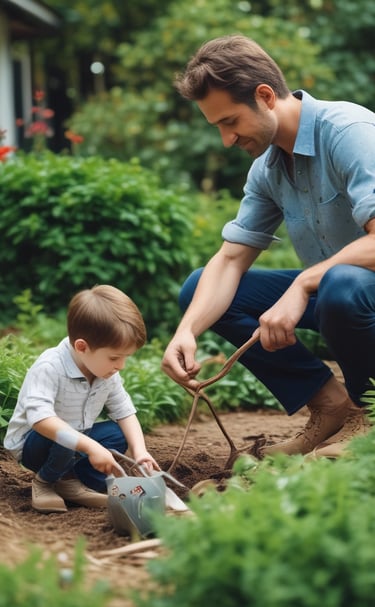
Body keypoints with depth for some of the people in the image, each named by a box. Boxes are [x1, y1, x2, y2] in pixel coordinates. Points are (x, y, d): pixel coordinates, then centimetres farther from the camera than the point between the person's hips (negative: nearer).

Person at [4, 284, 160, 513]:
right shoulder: (49, 367, -32)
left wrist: (140, 451, -20)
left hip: (78, 436, 7)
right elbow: (40, 418, -43)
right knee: (64, 441, -36)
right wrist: (91, 447, -48)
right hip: (33, 441, -7)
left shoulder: (109, 374, -8)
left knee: (117, 434, -13)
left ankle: (69, 481, -6)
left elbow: (125, 413, -3)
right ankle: (44, 482, -7)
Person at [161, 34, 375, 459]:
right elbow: (230, 260, 0)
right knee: (199, 289, -1)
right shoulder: (266, 168, 4)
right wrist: (187, 331, -16)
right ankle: (330, 406, -4)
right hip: (325, 286, 8)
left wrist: (303, 285, -36)